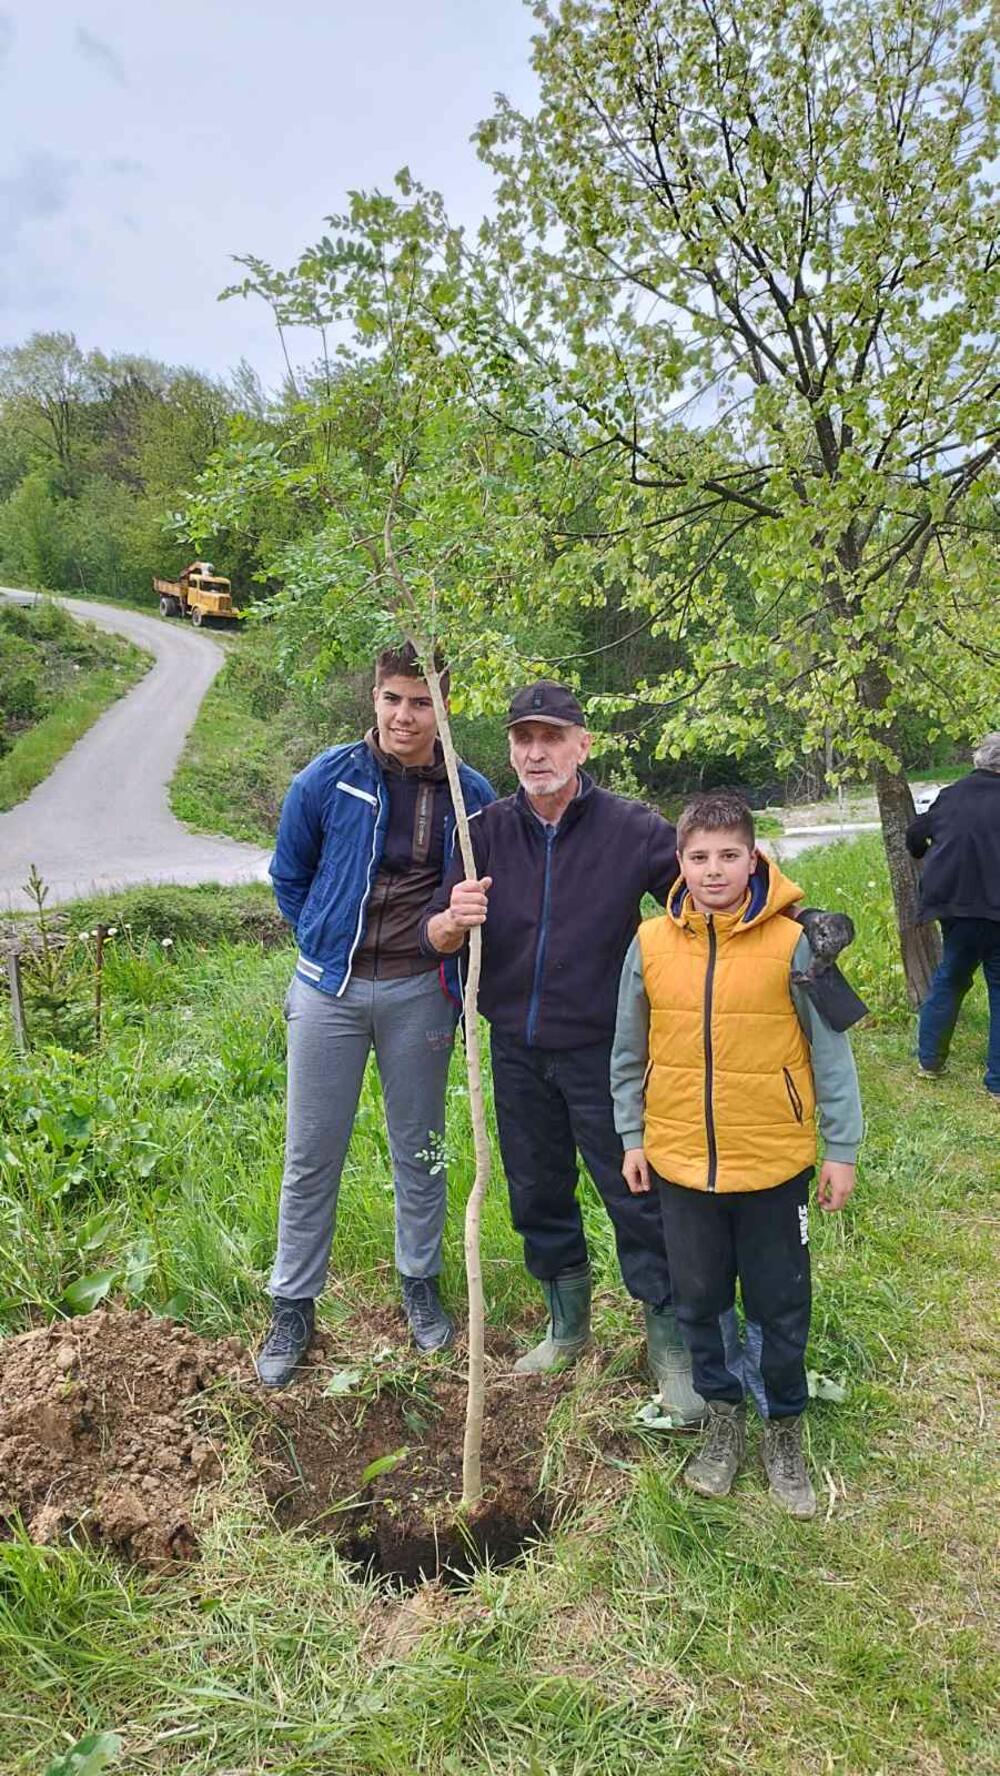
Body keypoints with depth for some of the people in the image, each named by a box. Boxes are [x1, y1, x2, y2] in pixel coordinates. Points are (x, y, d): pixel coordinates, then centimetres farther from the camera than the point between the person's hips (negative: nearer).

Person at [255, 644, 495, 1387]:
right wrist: (325, 945, 6)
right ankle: (294, 1305, 26)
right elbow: (289, 875, 8)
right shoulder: (329, 778, -7)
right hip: (330, 989, 0)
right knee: (312, 1157, 9)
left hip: (420, 993, 0)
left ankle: (421, 1283, 36)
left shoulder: (470, 794, -6)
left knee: (420, 1150, 15)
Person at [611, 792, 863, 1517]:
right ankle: (724, 1417, 38)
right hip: (679, 1160, 2)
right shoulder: (651, 943, -5)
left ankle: (785, 1427, 35)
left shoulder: (792, 943, -12)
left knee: (781, 1305, 12)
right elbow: (630, 1053, 6)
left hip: (774, 1161, -2)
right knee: (700, 1299, 16)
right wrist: (632, 1138, 8)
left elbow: (830, 1052, -4)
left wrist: (843, 1149, -1)